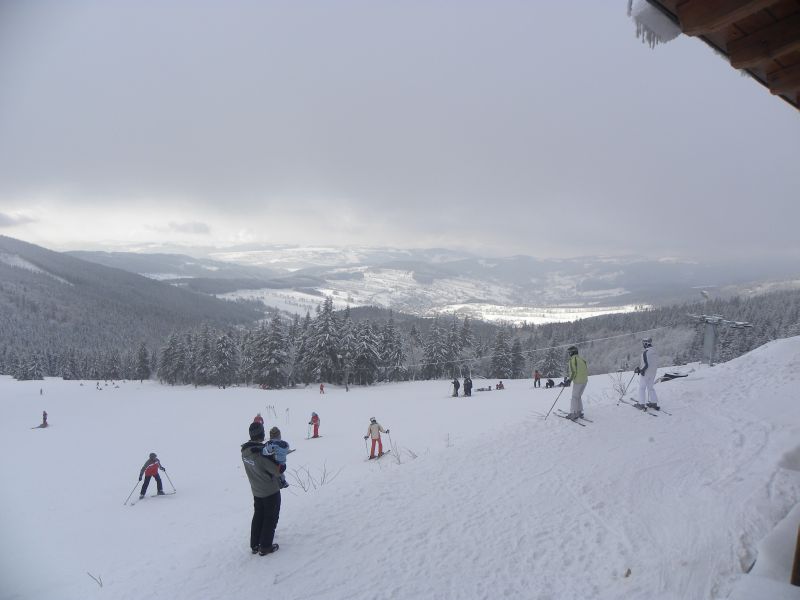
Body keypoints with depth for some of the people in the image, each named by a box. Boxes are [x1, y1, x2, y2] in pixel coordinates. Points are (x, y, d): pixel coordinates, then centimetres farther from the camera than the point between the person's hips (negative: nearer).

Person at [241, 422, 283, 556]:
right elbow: (278, 471, -26)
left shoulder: (245, 450, -10)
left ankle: (255, 545, 30)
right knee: (271, 518, 11)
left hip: (256, 491, 7)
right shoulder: (262, 453, -32)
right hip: (271, 491, -7)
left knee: (258, 516, 21)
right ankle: (265, 547, 18)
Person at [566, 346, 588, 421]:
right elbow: (586, 371, 16)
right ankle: (580, 412, 22)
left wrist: (569, 380, -8)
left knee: (574, 397, 1)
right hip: (585, 381, 8)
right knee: (579, 397, 20)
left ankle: (574, 414, 2)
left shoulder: (573, 359, -10)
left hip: (578, 381, -8)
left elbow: (573, 372, -17)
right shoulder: (581, 359, 13)